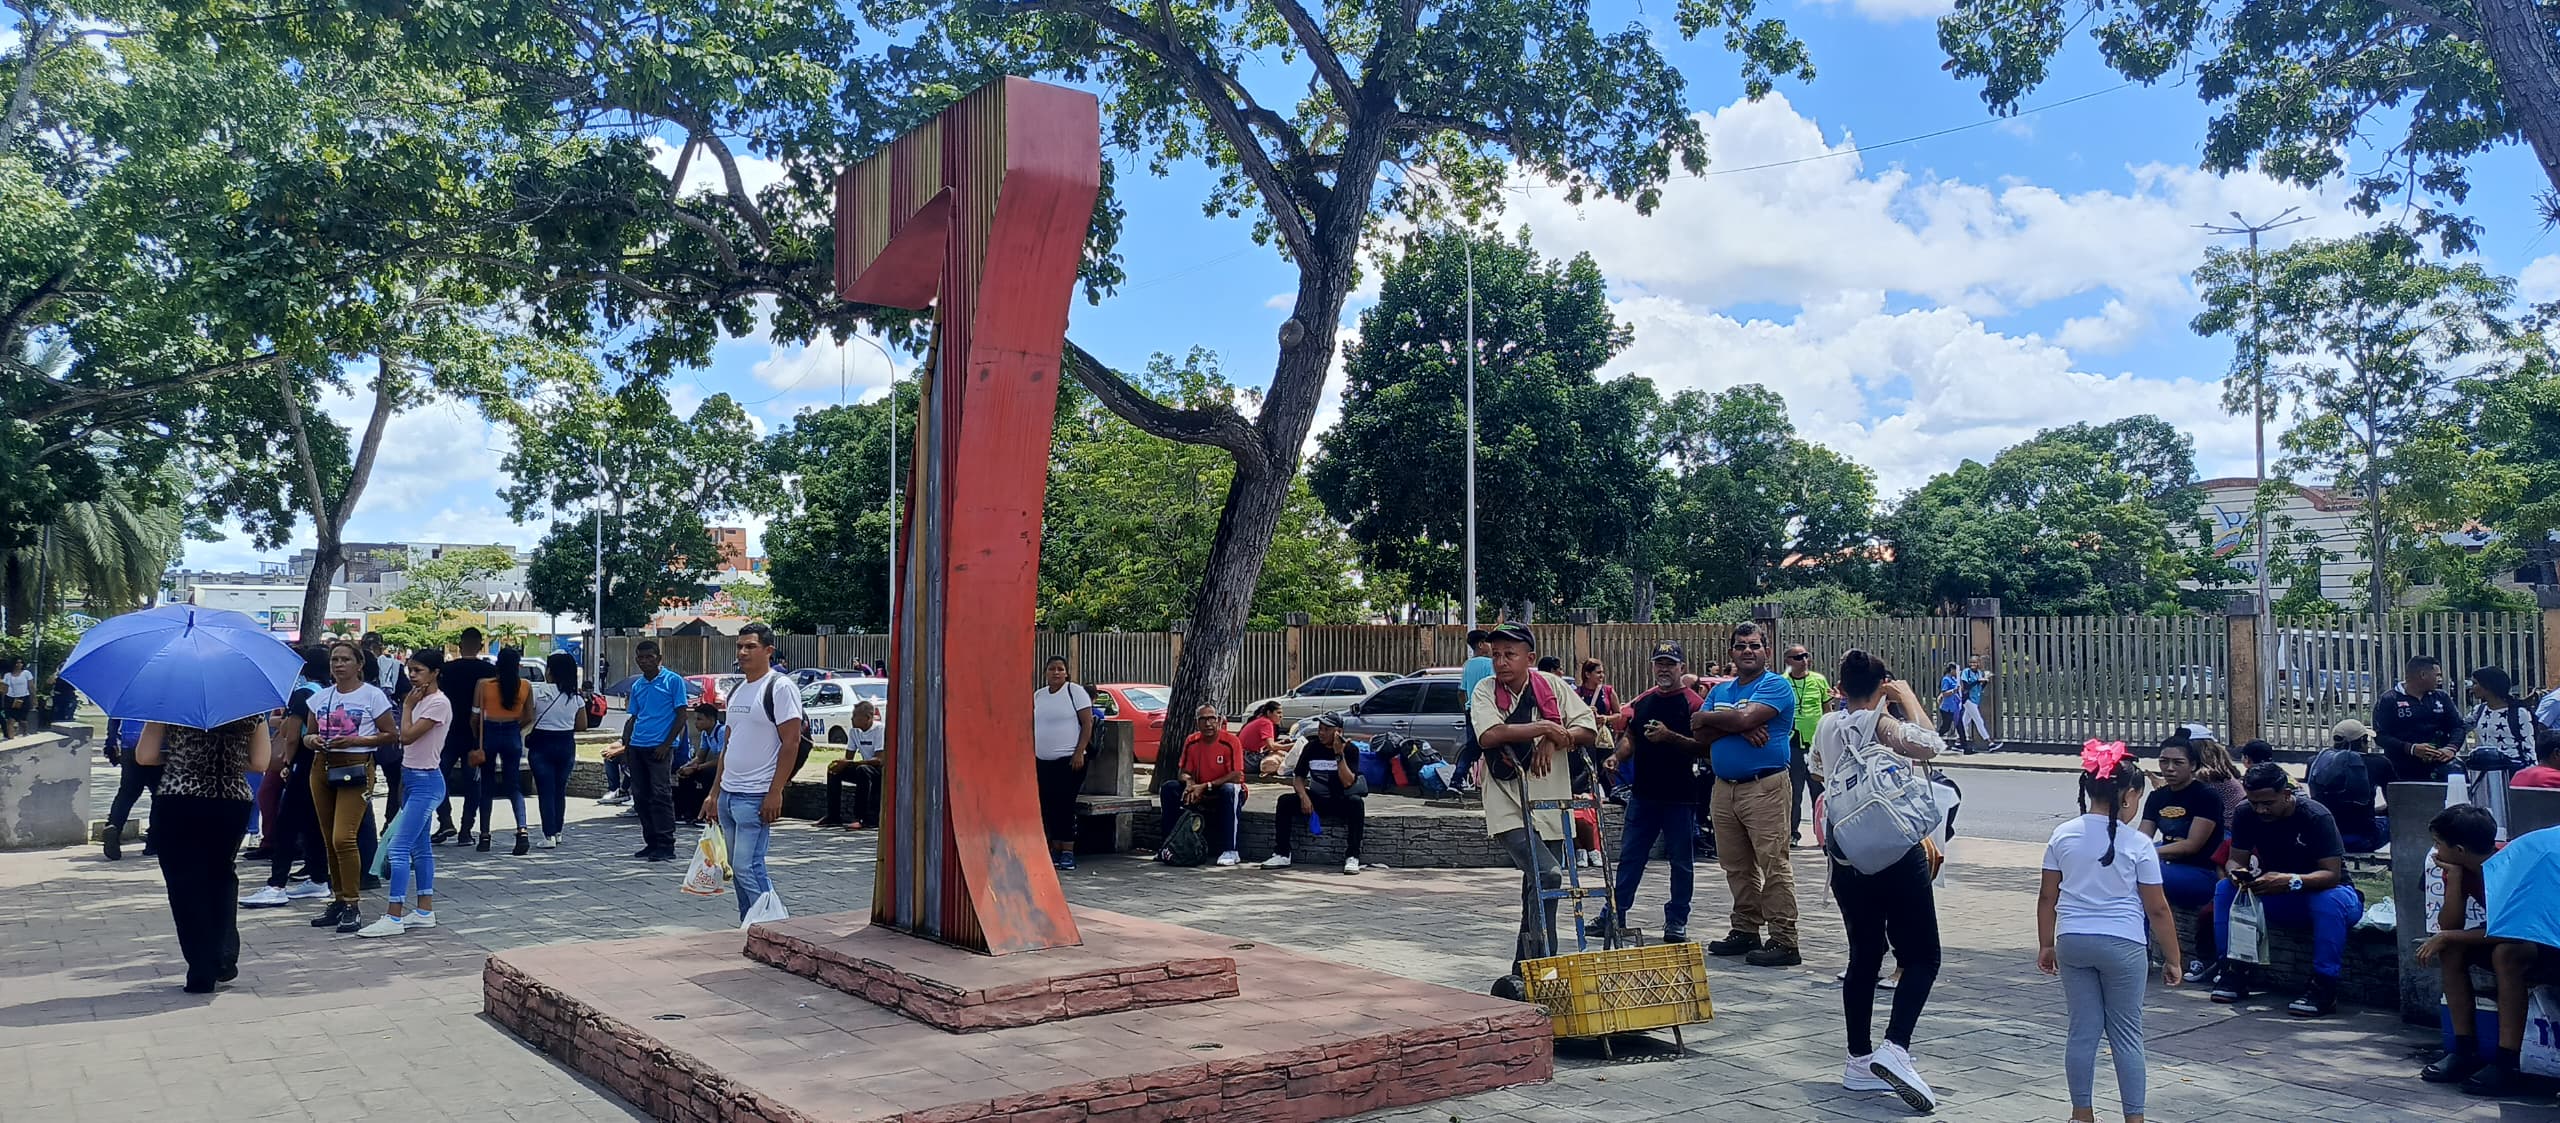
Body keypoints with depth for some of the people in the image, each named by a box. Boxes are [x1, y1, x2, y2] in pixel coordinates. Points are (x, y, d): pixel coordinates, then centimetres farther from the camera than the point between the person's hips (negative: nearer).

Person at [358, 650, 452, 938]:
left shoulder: (439, 703, -15)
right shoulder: (420, 700, 12)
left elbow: (408, 735, -20)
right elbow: (408, 741, 17)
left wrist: (407, 705, -9)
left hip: (426, 781, -10)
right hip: (412, 778, 10)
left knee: (398, 849, -12)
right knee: (420, 847, 12)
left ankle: (394, 917, -10)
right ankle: (425, 911, 17)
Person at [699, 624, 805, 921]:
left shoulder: (780, 687, -10)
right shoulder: (736, 691, 17)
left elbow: (791, 742, -15)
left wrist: (775, 793, -20)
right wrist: (714, 794, 18)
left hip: (756, 797, -9)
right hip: (728, 794, 9)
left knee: (748, 867, -12)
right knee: (737, 867, 12)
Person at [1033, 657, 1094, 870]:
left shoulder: (1075, 692, -2)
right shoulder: (1038, 696, 14)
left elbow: (1087, 724, -6)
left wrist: (1079, 753, -14)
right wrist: (1031, 754, 11)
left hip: (1069, 760, -5)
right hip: (1042, 762, 5)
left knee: (1065, 805, -10)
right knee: (1047, 806, 3)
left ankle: (1068, 852, -6)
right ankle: (1055, 849, 12)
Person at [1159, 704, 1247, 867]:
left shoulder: (1230, 741, -16)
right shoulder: (1191, 742, -2)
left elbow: (1237, 776, -22)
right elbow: (1183, 772, 2)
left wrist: (1205, 786, -26)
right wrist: (1189, 783, -23)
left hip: (1223, 797, -5)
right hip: (1201, 797, 5)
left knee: (1229, 789, -38)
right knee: (1168, 788, -13)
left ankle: (1230, 851, -36)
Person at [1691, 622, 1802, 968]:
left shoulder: (1776, 685, -3)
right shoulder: (1720, 690, 17)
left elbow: (1746, 718, -18)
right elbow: (1699, 733, 2)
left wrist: (1709, 718, -1)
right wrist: (1740, 728, -13)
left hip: (1765, 786, -7)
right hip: (1724, 787, 7)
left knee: (1774, 864, -8)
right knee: (1736, 866, 13)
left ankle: (1784, 941, -6)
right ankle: (1746, 931, 23)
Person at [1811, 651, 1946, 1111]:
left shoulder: (1827, 726, 6)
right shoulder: (1883, 726, -12)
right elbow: (1931, 745, -27)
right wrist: (1908, 697, -13)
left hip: (1846, 859, 6)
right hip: (1897, 856, -6)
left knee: (1864, 956, 14)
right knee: (1921, 958, 1)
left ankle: (1859, 1062, 16)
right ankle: (1894, 1049, -16)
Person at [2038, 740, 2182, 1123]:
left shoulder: (2063, 836, 1)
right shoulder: (2137, 843, -8)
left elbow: (2047, 897, 4)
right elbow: (2157, 909, -5)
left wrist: (2046, 945, 14)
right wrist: (2172, 959, 4)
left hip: (2072, 942, 3)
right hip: (2122, 944, -3)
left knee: (2083, 1030, 10)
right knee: (2127, 1034, 8)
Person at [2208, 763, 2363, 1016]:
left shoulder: (2316, 816, -24)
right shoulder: (2246, 815, -10)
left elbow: (2332, 874, -28)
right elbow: (2235, 860, -7)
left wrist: (2291, 881, -46)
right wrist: (2236, 873, -32)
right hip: (2277, 894, 5)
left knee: (2330, 901, -39)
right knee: (2226, 889, -19)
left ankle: (2324, 988, -32)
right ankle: (2235, 971, -16)